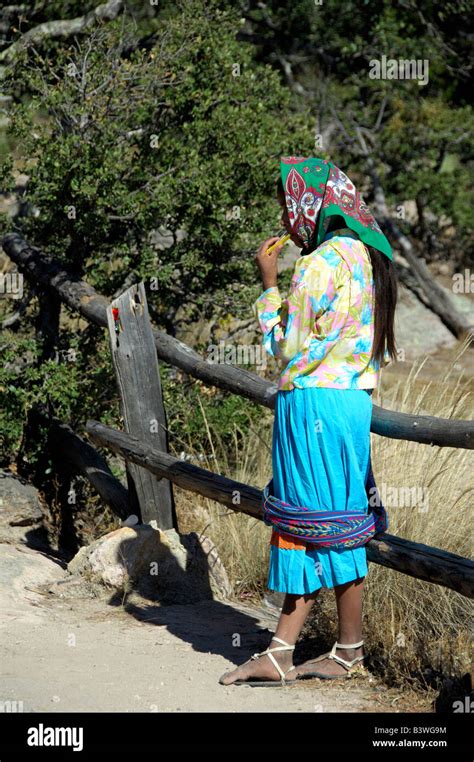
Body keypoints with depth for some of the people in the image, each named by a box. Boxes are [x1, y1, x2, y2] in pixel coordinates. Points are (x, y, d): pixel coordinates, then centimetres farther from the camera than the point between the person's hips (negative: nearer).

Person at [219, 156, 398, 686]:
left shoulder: (321, 262, -16)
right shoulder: (365, 256, 12)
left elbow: (288, 347, -12)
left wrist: (269, 284, -4)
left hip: (315, 404, -9)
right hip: (351, 399, 9)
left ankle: (350, 649, 10)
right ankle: (280, 653, 11)